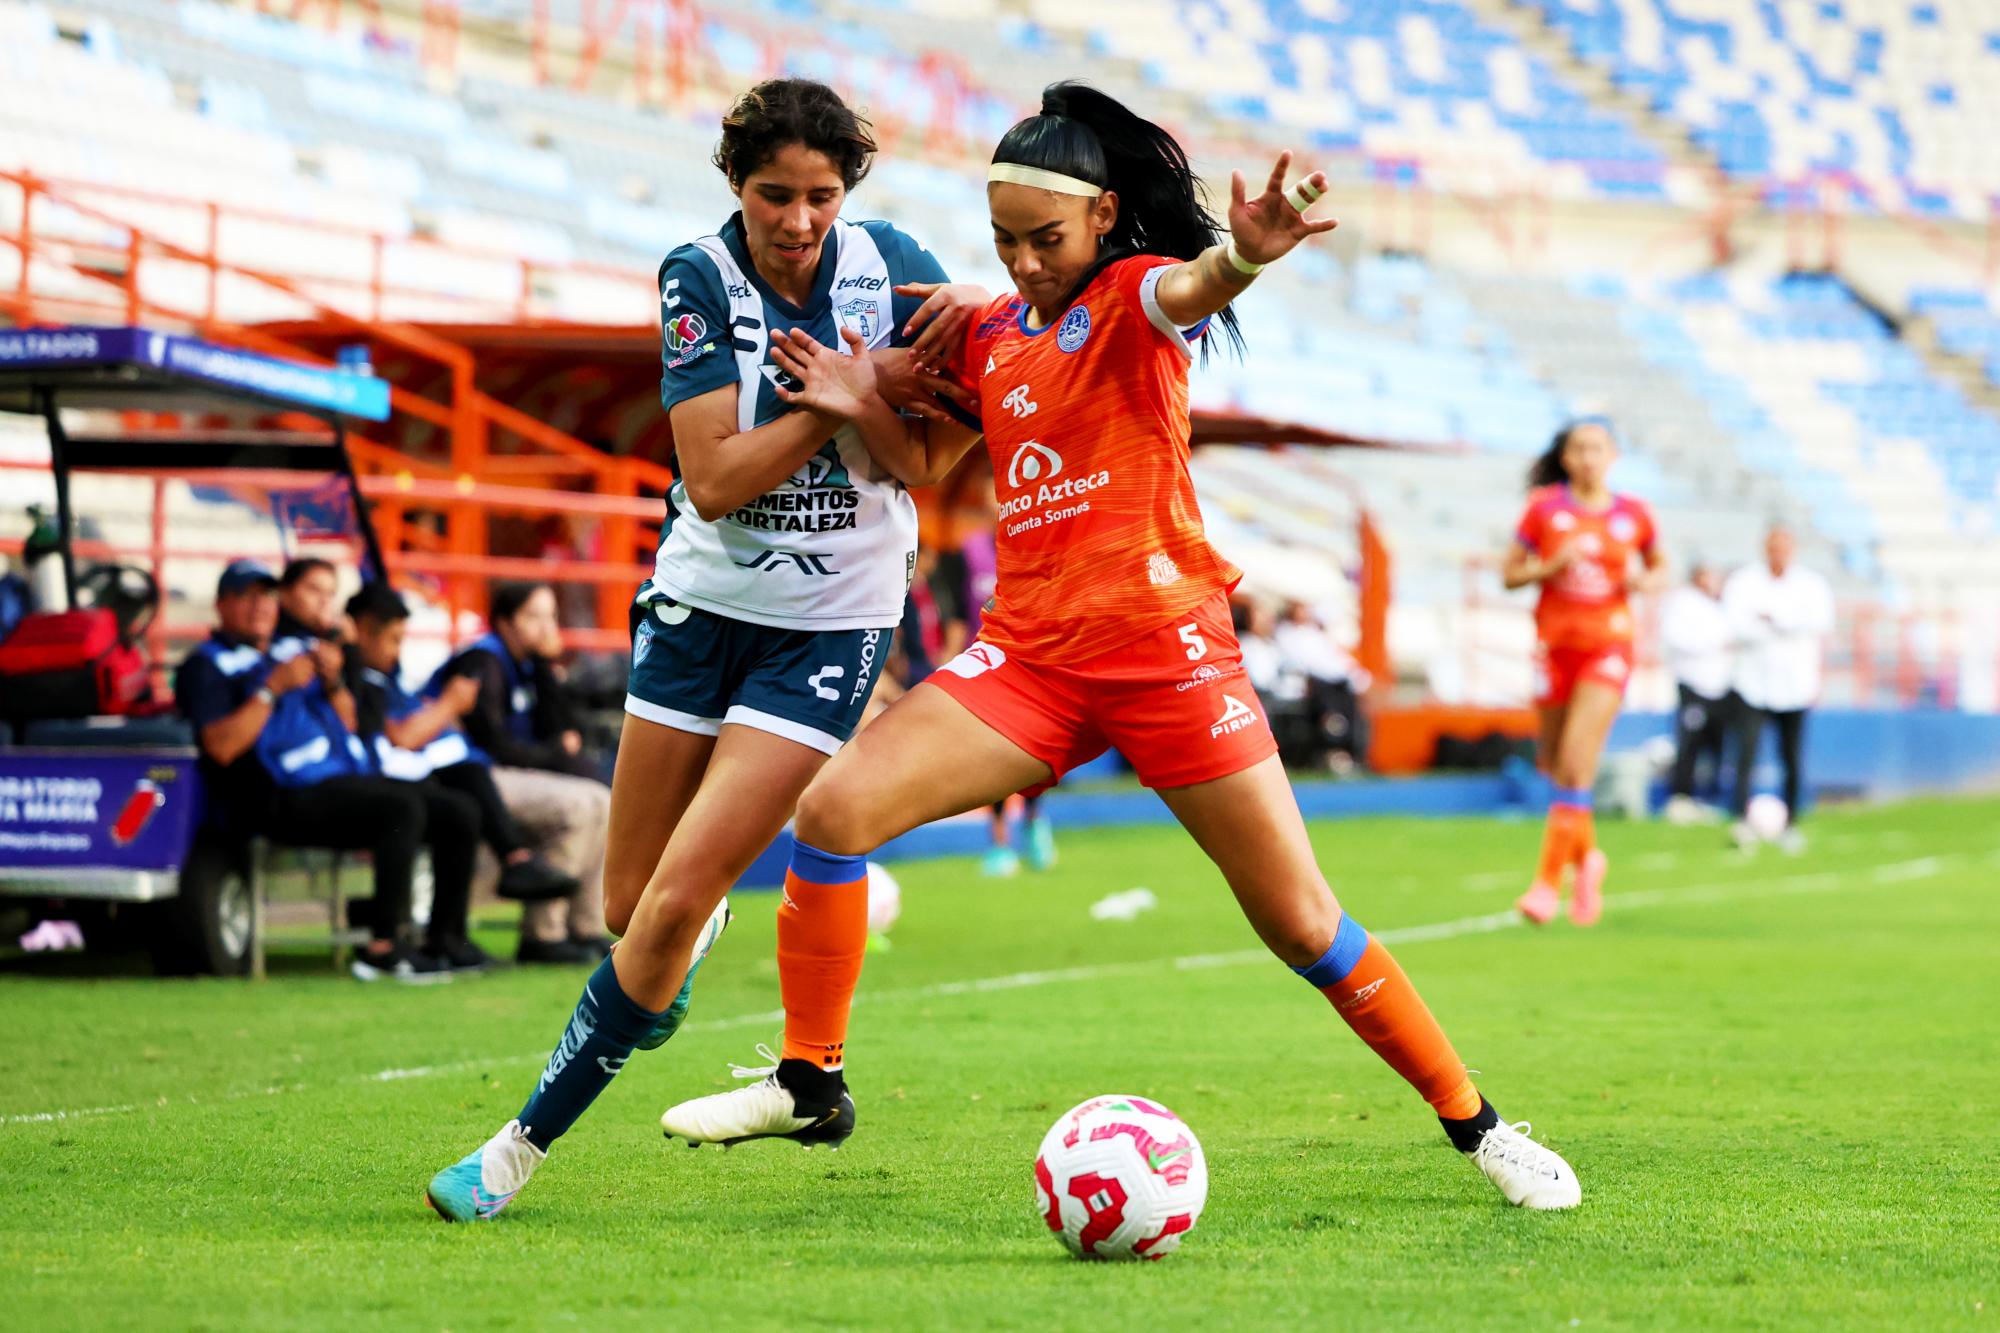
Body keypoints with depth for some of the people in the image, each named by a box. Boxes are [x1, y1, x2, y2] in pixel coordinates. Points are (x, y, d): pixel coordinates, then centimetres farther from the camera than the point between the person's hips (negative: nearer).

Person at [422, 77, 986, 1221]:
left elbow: (950, 449, -6)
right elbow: (715, 479, -18)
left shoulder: (893, 266, -7)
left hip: (830, 626, -2)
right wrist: (856, 388, -23)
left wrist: (974, 317, -24)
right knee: (630, 907, 9)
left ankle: (525, 1145, -2)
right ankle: (703, 931, 48)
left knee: (675, 904, -13)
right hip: (700, 604, 2)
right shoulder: (701, 279, -10)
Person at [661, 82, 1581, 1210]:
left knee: (1302, 922, -4)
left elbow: (1189, 288, -30)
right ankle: (811, 1083, -1)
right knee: (835, 807, -14)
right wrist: (862, 407, -2)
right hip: (1029, 652, 5)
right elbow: (929, 471, 20)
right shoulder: (991, 336, 12)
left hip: (1163, 645, -5)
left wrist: (1240, 260, -56)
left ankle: (1476, 1125, 10)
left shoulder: (1133, 297, -5)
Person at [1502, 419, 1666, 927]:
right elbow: (1509, 574, 4)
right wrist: (1551, 566, -14)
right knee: (1555, 765, 8)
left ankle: (1549, 882, -13)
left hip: (1607, 645, -2)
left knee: (1576, 766, -15)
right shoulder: (1545, 507, 2)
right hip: (1555, 644, 2)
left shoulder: (1633, 514, 4)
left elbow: (1659, 565, 19)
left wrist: (1647, 581, -3)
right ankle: (1587, 858, 34)